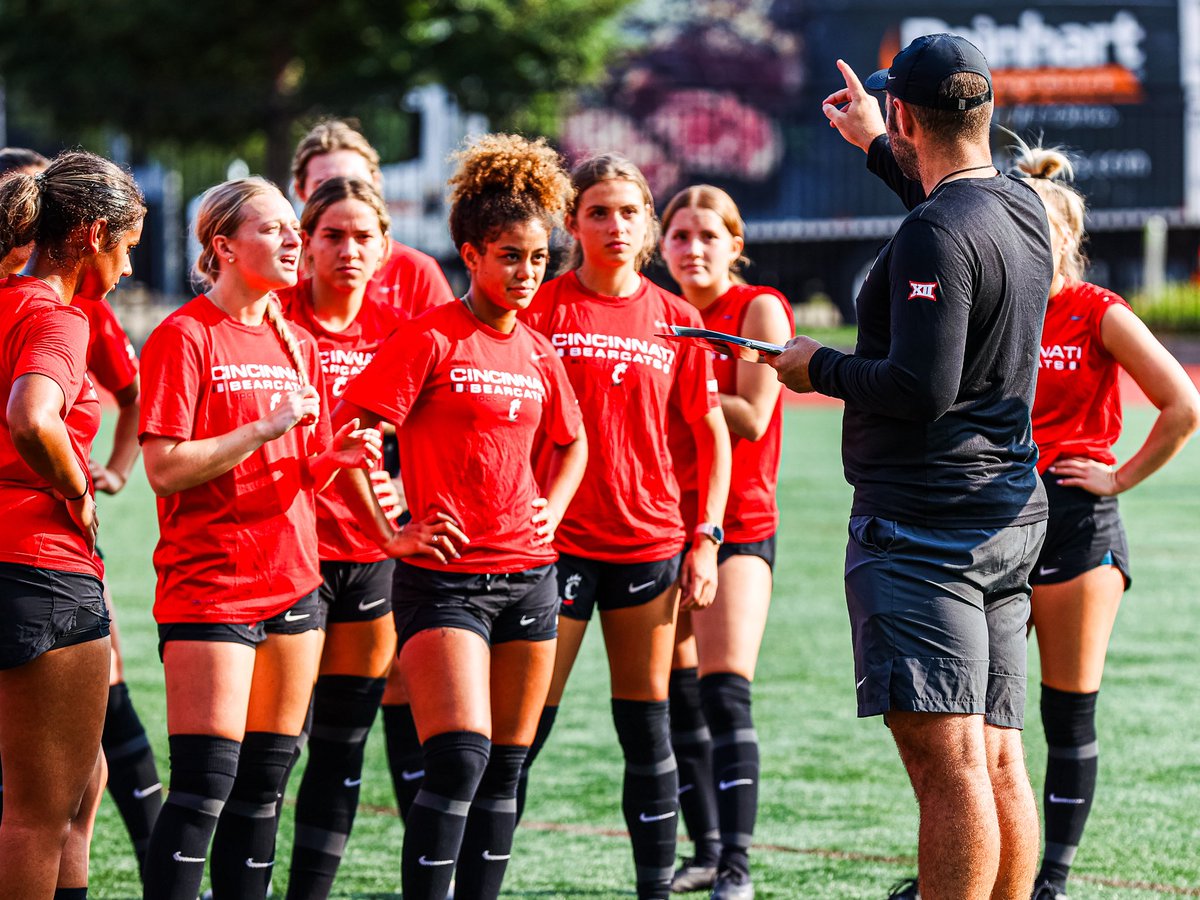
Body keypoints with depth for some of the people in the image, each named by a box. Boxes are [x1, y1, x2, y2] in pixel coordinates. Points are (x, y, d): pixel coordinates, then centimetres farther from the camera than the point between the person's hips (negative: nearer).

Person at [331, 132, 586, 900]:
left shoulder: (538, 353, 11)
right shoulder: (429, 340, -8)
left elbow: (571, 442, 27)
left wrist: (551, 511, 10)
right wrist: (392, 533, -16)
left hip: (528, 574, 6)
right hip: (445, 578, -6)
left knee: (506, 769, 8)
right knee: (458, 759, -17)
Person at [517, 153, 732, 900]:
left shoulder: (674, 319, 6)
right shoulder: (543, 309, -2)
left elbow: (712, 434, 11)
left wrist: (705, 538, 3)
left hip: (650, 543, 3)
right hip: (557, 540, -3)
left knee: (648, 727, 7)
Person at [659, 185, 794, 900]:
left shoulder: (760, 308, -5)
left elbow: (751, 417, -15)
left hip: (739, 524, -6)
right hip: (666, 522, 6)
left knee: (725, 692, -15)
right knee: (677, 698, 8)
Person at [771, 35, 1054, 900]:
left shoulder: (935, 235, -17)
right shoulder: (1023, 205, 11)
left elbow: (918, 389, -22)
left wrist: (818, 365, -6)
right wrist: (875, 145, 49)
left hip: (923, 526, -9)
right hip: (1011, 515, 9)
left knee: (948, 764, -13)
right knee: (998, 761, 10)